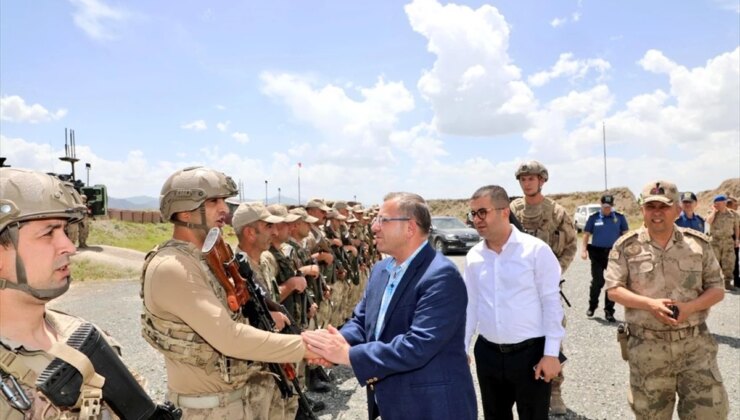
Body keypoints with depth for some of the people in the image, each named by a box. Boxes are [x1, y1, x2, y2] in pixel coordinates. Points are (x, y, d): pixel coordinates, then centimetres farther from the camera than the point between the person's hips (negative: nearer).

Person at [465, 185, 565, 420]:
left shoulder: (536, 250, -11)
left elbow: (551, 302, -9)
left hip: (530, 352, -4)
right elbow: (470, 305, 7)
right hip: (487, 354, 4)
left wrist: (551, 353, -10)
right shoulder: (473, 257, 1)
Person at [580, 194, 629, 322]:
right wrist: (584, 249, -6)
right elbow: (586, 234, 4)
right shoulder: (594, 218, 4)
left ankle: (609, 312, 15)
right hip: (597, 254, -1)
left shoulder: (619, 217, 6)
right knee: (597, 281, -3)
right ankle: (592, 307, 18)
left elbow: (625, 234, 7)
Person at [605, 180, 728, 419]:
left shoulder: (698, 244, 3)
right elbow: (613, 290, -5)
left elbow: (717, 290, 5)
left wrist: (688, 308, -15)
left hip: (695, 344, 2)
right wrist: (649, 304, -21)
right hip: (647, 347, -1)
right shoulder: (627, 246, -3)